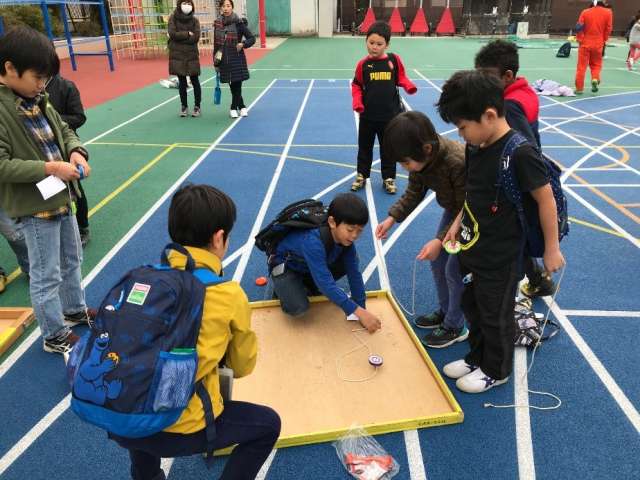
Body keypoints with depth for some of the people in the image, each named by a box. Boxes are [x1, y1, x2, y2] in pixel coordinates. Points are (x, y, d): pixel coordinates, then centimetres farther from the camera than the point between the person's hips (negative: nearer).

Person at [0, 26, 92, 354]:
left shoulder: (37, 100, 4)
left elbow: (65, 130, 15)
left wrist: (76, 152, -5)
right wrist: (48, 168, -26)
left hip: (61, 198, 8)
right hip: (34, 207, -8)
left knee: (72, 260, 24)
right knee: (46, 276, 6)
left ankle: (75, 311, 45)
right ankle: (55, 336, 24)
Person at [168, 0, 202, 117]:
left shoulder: (194, 20, 2)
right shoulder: (173, 18, 2)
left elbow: (196, 37, -10)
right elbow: (172, 34, -10)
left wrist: (180, 36, -11)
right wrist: (187, 34, -10)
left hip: (192, 55, 0)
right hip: (177, 55, 0)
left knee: (195, 81, 2)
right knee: (182, 82, 7)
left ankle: (197, 106, 12)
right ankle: (184, 106, 16)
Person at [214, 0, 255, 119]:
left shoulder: (238, 23, -7)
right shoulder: (217, 23, 3)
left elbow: (252, 38, -3)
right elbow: (216, 43, 11)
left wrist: (243, 44, -21)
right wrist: (215, 61, 9)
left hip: (237, 58, -3)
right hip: (224, 60, 3)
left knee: (237, 84, -2)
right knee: (232, 85, 9)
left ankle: (234, 108, 15)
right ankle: (242, 107, 24)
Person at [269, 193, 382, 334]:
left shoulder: (346, 239, -20)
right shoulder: (313, 242, -41)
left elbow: (354, 274, -15)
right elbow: (326, 283, -45)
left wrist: (361, 309, -17)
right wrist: (359, 312, -46)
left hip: (310, 267, 6)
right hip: (284, 265, -6)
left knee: (348, 264, -12)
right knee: (298, 308, -28)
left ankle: (308, 286, 8)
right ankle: (282, 287, 6)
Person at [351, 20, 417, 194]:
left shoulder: (394, 60, -4)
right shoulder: (363, 64, -5)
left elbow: (401, 78, 7)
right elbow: (356, 85, 3)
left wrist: (409, 86, -14)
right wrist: (357, 103, -11)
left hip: (390, 114, 0)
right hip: (368, 115, 0)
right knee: (365, 147, 14)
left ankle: (389, 178, 26)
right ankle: (361, 175, 30)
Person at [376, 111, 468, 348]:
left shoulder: (458, 163, -40)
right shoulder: (422, 156, -18)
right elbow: (414, 192, -4)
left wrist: (440, 240, -35)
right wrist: (392, 218, -16)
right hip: (453, 209, 7)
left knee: (454, 270, -3)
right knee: (437, 262, 13)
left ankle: (455, 327, 18)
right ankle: (445, 311, 35)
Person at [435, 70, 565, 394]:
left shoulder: (519, 153, -25)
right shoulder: (475, 147, -2)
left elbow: (546, 199, -18)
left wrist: (551, 249, -11)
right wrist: (458, 223, 8)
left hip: (500, 256, -7)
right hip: (471, 247, 8)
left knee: (496, 315, 12)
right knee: (472, 308, 22)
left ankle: (496, 371, 35)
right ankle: (476, 358, 44)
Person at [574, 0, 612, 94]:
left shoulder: (585, 12, -5)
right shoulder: (608, 12, -3)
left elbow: (579, 27, -7)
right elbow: (608, 29, 0)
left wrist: (580, 40, 2)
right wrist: (603, 41, 11)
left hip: (585, 43, -1)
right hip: (598, 44, 1)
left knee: (581, 66, 6)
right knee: (596, 64, 18)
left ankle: (579, 88, 5)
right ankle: (595, 79, -9)